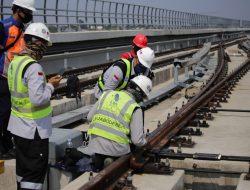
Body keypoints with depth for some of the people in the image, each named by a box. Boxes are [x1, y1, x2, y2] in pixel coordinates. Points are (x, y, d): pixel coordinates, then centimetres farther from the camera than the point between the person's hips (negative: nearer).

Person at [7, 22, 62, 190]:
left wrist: (46, 83, 7)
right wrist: (51, 86, -12)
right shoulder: (33, 66, -23)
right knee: (35, 170, 1)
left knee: (23, 166, 21)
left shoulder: (15, 62, 4)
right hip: (34, 128, -9)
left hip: (18, 125, 9)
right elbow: (38, 98, -28)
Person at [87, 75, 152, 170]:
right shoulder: (135, 108, -7)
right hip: (116, 149, -5)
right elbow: (137, 140, -8)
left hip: (95, 145, 5)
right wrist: (144, 141, 14)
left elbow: (90, 117, 11)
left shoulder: (107, 94, 6)